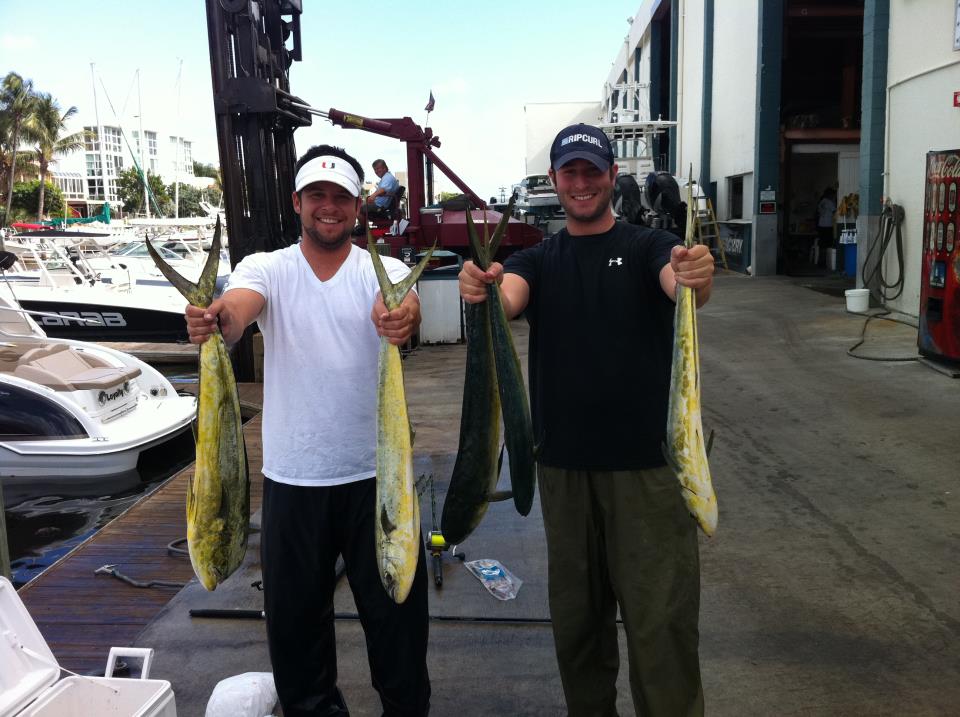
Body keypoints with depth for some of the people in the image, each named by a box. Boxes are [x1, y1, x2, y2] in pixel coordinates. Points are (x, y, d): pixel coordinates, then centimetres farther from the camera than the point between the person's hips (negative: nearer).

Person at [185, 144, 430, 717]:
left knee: (397, 606, 11)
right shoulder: (267, 269, 0)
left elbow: (402, 306, -24)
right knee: (296, 611, 14)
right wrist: (214, 319, -47)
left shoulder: (384, 270, -1)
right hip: (292, 477, 1)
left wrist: (403, 319, -49)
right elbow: (238, 307, -23)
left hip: (375, 472, 0)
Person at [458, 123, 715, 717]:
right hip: (565, 462, 3)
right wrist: (482, 290, -37)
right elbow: (507, 300, -14)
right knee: (576, 615, 15)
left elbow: (679, 284, -20)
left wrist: (697, 278, -44)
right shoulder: (536, 261, 8)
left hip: (648, 461, -3)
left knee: (660, 619, 1)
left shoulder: (648, 246, 2)